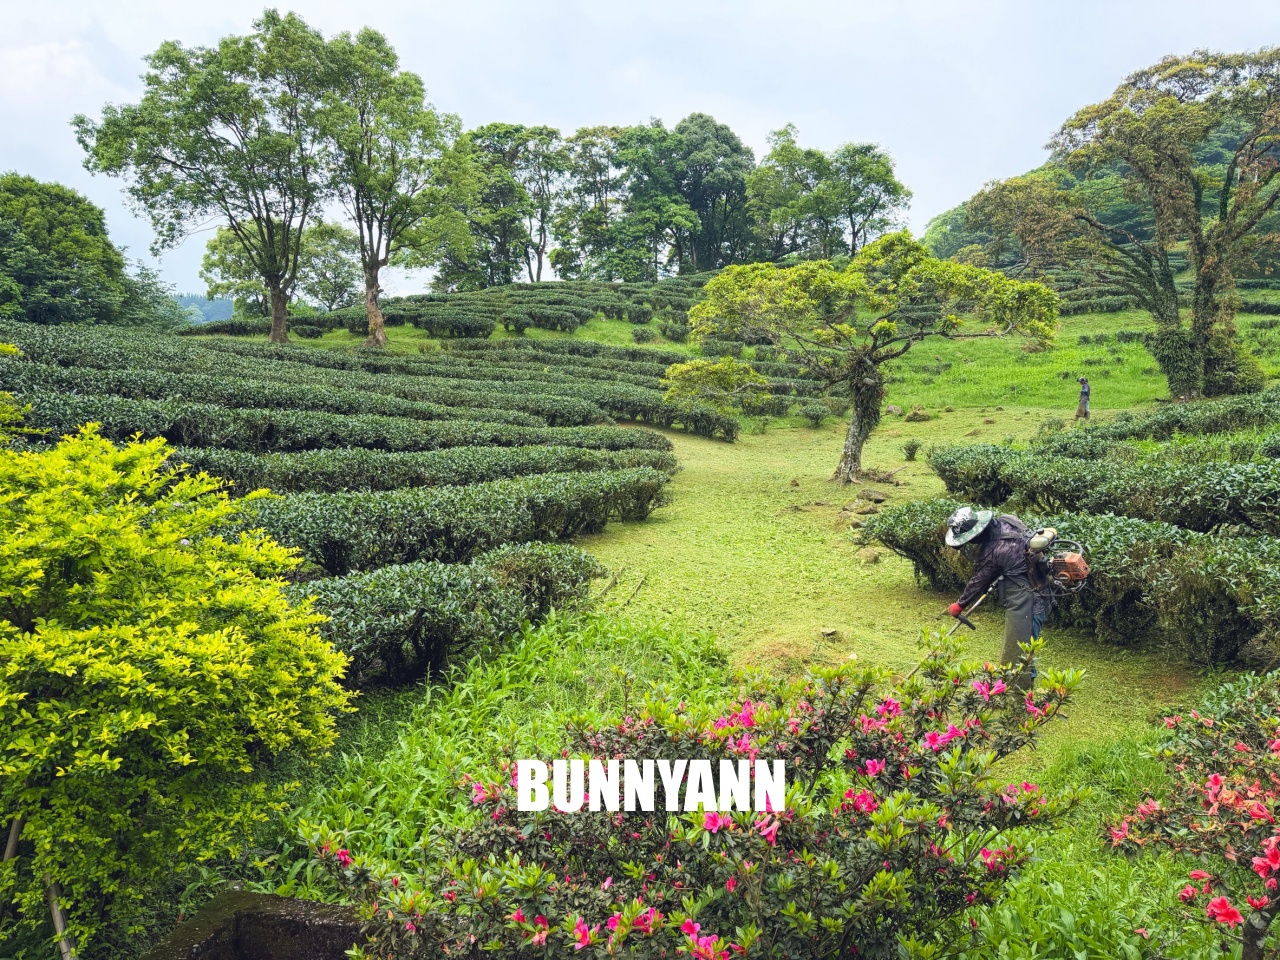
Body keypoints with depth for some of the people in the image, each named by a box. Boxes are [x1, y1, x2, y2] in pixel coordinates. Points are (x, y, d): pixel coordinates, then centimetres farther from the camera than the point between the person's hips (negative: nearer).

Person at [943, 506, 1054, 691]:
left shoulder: (991, 552, -24)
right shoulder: (1005, 520, -2)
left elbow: (978, 583, -8)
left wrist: (959, 605, 9)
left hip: (1025, 602, -10)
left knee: (1017, 656, -3)